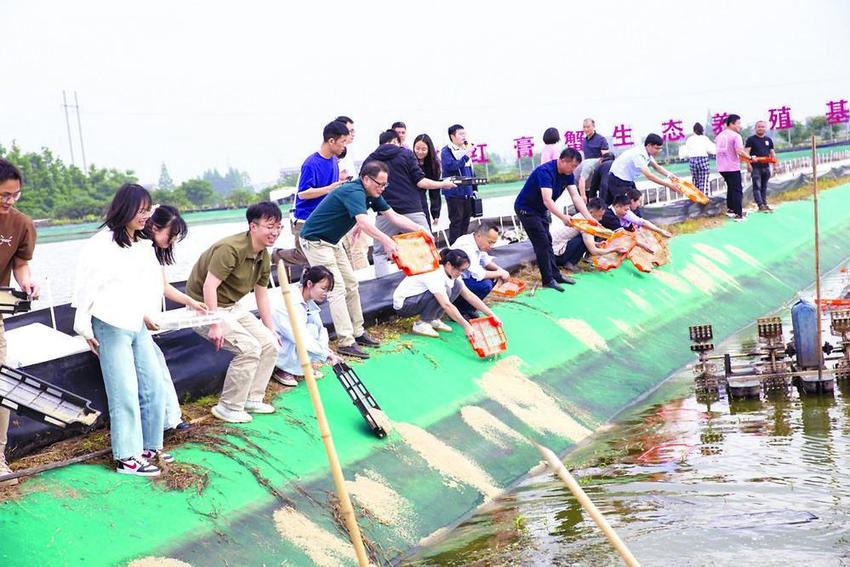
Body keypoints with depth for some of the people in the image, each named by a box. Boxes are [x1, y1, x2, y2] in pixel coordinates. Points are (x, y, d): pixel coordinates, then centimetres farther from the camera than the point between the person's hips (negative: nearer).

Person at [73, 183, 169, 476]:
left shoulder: (142, 243, 10)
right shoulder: (102, 244, -12)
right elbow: (87, 286, -10)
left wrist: (150, 314, 4)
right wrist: (85, 328, -7)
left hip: (138, 325, 7)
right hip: (111, 328, -7)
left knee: (154, 387, 8)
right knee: (125, 393, -4)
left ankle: (150, 446, 22)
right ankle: (127, 457, 4)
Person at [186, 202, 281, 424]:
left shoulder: (263, 257, 5)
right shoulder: (230, 249, -25)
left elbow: (262, 296, 14)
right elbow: (209, 286, -29)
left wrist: (271, 329, 15)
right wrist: (215, 325, -31)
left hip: (231, 307, 9)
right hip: (204, 307, -9)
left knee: (270, 344, 2)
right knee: (249, 347, -20)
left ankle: (252, 398, 15)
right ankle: (229, 407, -7)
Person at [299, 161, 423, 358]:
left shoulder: (371, 194, 3)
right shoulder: (354, 192, -27)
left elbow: (394, 216, 4)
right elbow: (364, 223, -43)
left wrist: (419, 229, -6)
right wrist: (385, 240, -54)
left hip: (331, 242, 10)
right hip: (315, 241, -10)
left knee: (351, 284, 11)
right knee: (337, 289, -13)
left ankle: (357, 332, 18)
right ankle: (346, 342, -14)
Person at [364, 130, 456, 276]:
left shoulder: (370, 160, 9)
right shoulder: (406, 154, 4)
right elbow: (420, 182, -2)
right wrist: (443, 184, 11)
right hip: (412, 212, -1)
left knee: (379, 253, 14)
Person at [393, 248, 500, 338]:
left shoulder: (452, 273, -4)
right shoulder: (435, 275, -30)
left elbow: (469, 295, -2)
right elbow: (446, 305, -37)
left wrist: (491, 314, -8)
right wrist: (466, 326, -39)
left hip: (418, 298, 8)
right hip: (402, 304, -8)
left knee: (457, 286, -6)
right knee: (445, 291, -29)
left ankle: (434, 320, 2)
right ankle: (421, 324, -14)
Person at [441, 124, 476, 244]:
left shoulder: (465, 149, 15)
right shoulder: (446, 151, -6)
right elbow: (451, 166, -23)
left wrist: (474, 189, 21)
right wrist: (466, 156, -28)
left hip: (467, 192, 7)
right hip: (454, 193, -7)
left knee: (465, 221, 10)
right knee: (456, 221, -6)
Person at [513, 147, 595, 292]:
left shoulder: (568, 174, -6)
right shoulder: (545, 171, -31)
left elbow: (576, 197, -10)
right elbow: (547, 200, -40)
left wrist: (589, 217, -22)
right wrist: (563, 217, -52)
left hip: (540, 210, 9)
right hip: (526, 209, -9)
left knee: (547, 242, 12)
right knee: (542, 242, -10)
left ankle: (555, 274, 19)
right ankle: (548, 280, -5)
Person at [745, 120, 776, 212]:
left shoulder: (769, 140, 13)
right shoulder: (751, 139, -2)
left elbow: (772, 153, 16)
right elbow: (746, 152, -7)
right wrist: (748, 164, -17)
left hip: (766, 166, 5)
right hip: (755, 167, -5)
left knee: (764, 187, 11)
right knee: (757, 186, -9)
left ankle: (764, 203, 17)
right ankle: (760, 205, -13)